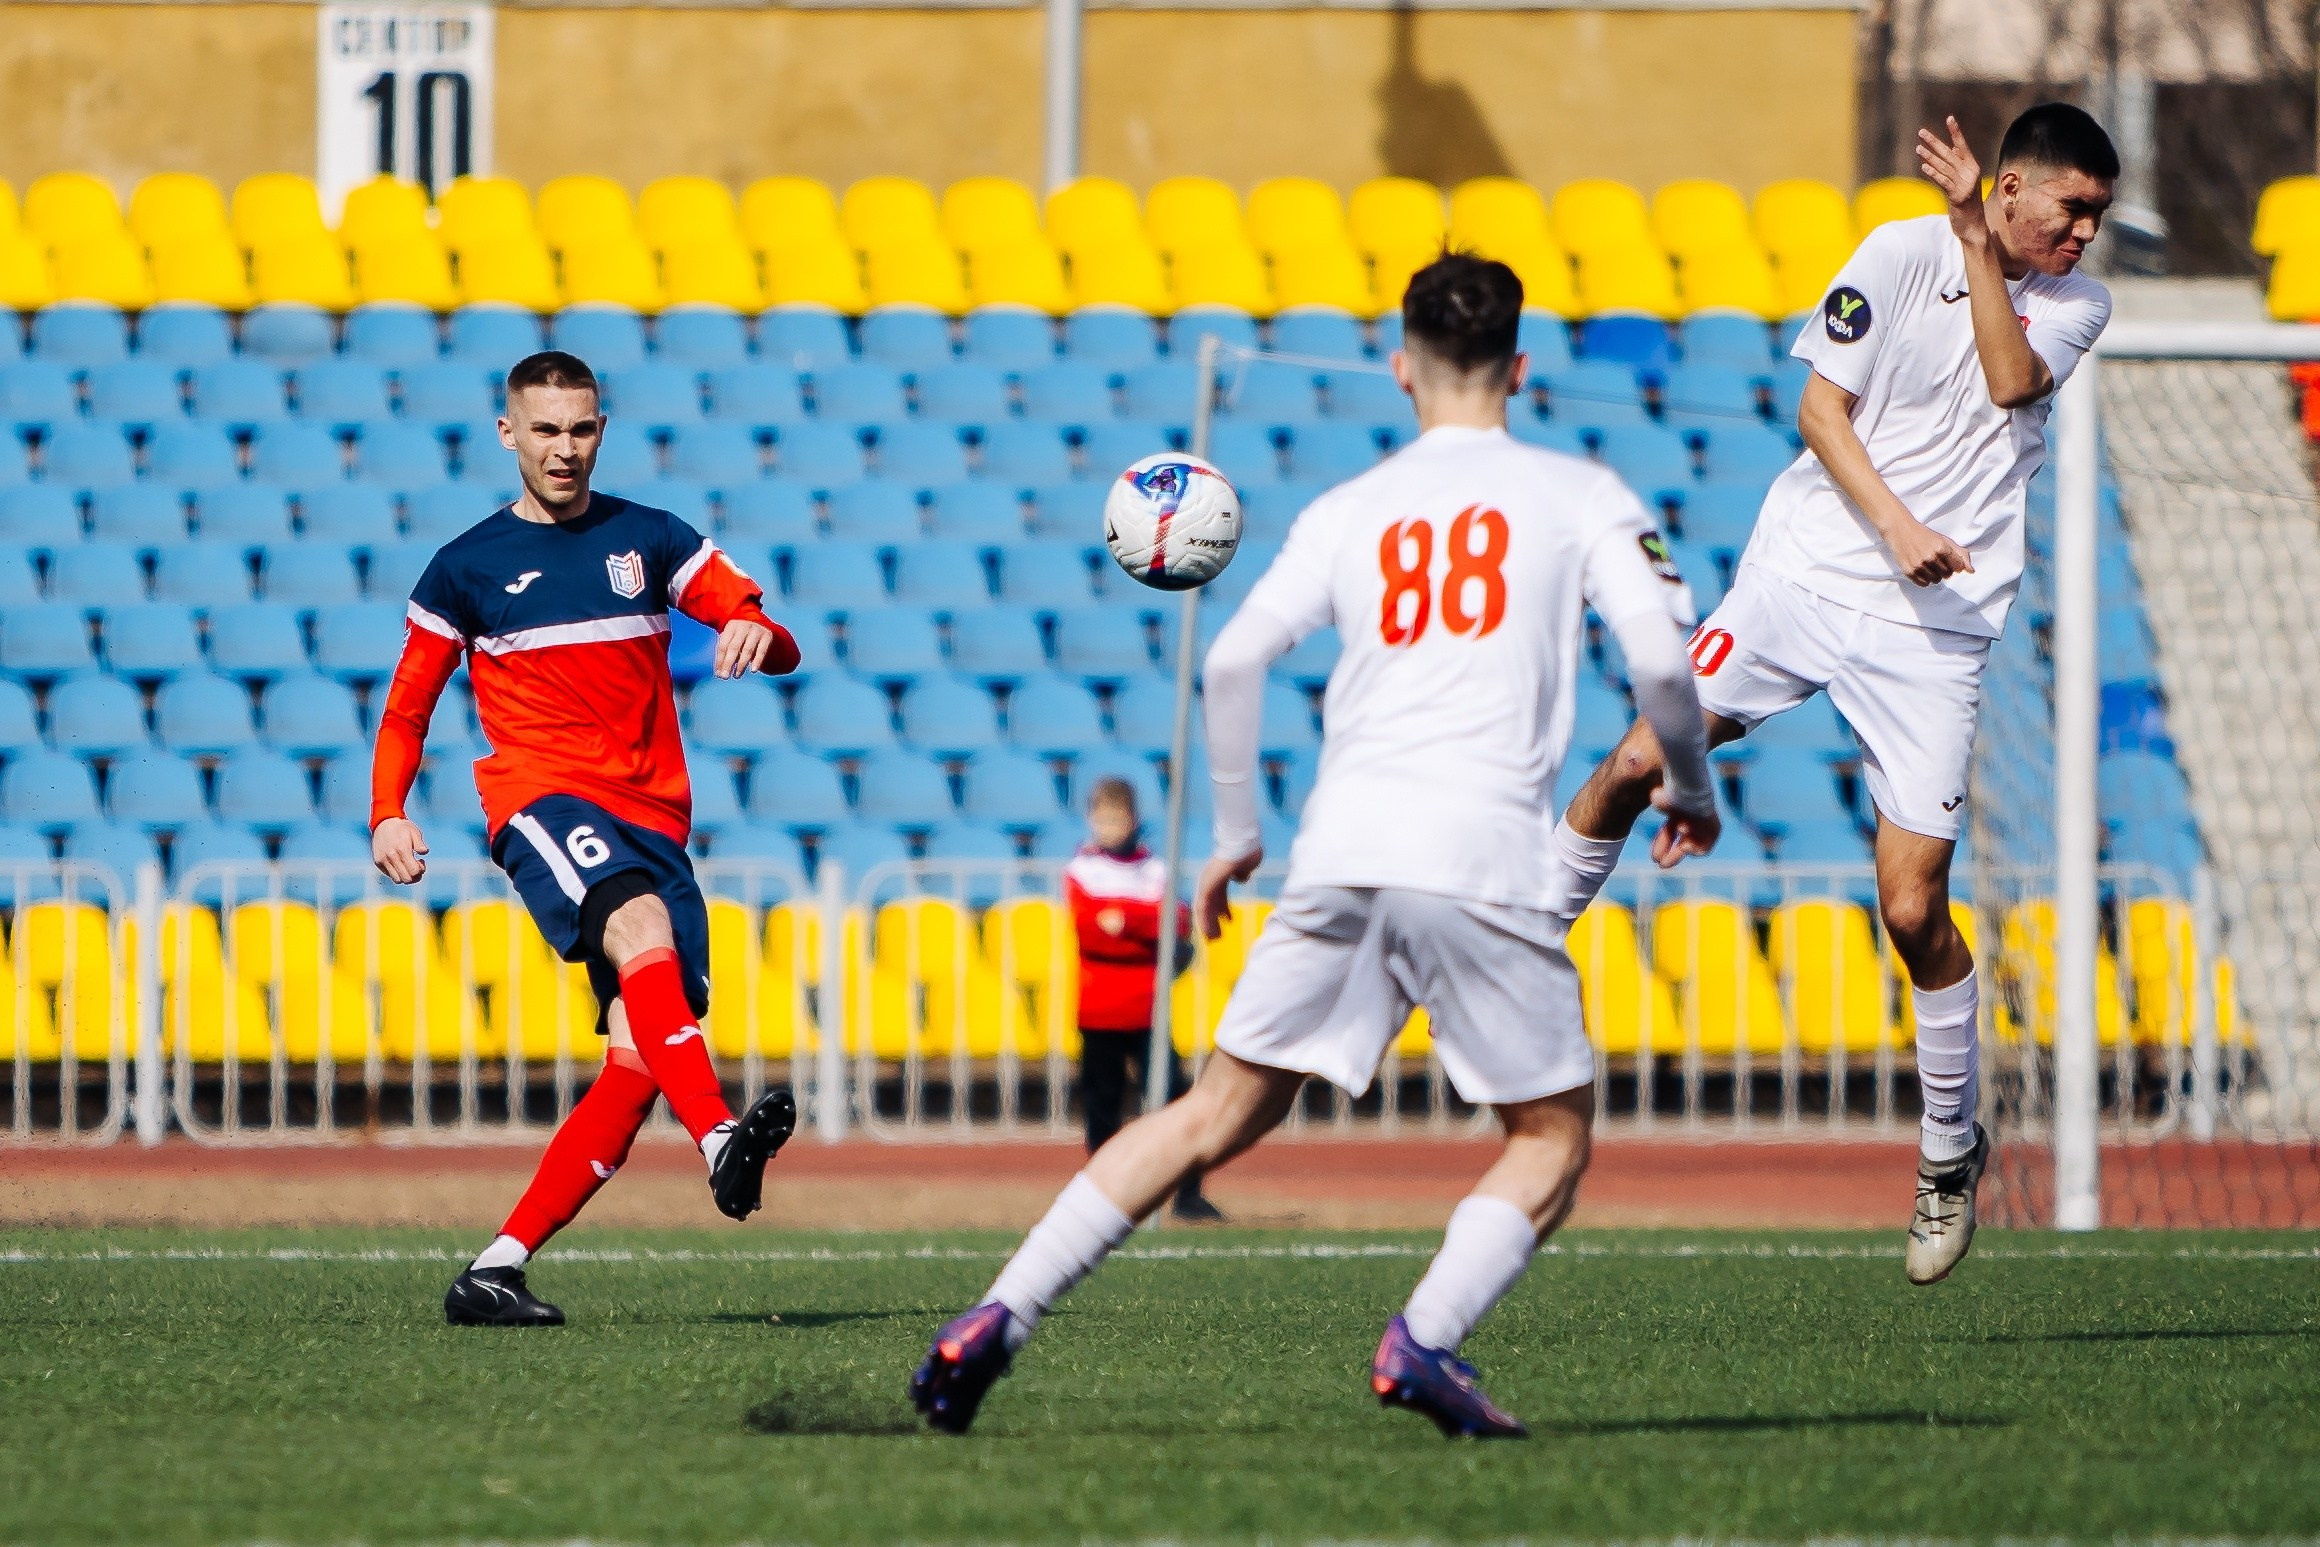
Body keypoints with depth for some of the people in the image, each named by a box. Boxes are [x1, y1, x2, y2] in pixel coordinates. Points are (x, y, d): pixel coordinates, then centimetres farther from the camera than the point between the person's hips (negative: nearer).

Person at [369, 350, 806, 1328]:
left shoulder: (651, 541, 14)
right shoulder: (466, 568, 11)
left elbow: (779, 647, 9)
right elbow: (406, 710, 18)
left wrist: (758, 636, -16)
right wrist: (389, 816, 2)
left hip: (653, 814, 3)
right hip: (540, 799, -3)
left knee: (639, 1058, -10)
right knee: (643, 928, -35)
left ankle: (499, 1268, -6)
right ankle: (721, 1141, -54)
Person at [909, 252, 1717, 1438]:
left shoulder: (1349, 511, 16)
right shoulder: (1582, 496, 9)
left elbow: (1236, 659, 5)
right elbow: (1663, 658, -2)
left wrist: (1235, 834, 16)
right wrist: (1690, 788, 17)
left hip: (1342, 849, 3)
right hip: (1487, 857, -3)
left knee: (1223, 1109, 13)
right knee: (1552, 1138, 12)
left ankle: (999, 1319, 5)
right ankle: (1427, 1339, -12)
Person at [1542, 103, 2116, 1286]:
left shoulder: (2076, 304, 4)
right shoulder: (1899, 253, -2)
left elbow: (2008, 382, -14)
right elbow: (1821, 404, -2)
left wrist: (1974, 236, -15)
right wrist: (1896, 527, -14)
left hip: (1934, 630, 0)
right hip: (1805, 569, 0)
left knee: (1913, 911, -7)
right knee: (1636, 763, -7)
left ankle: (1952, 1151, 11)